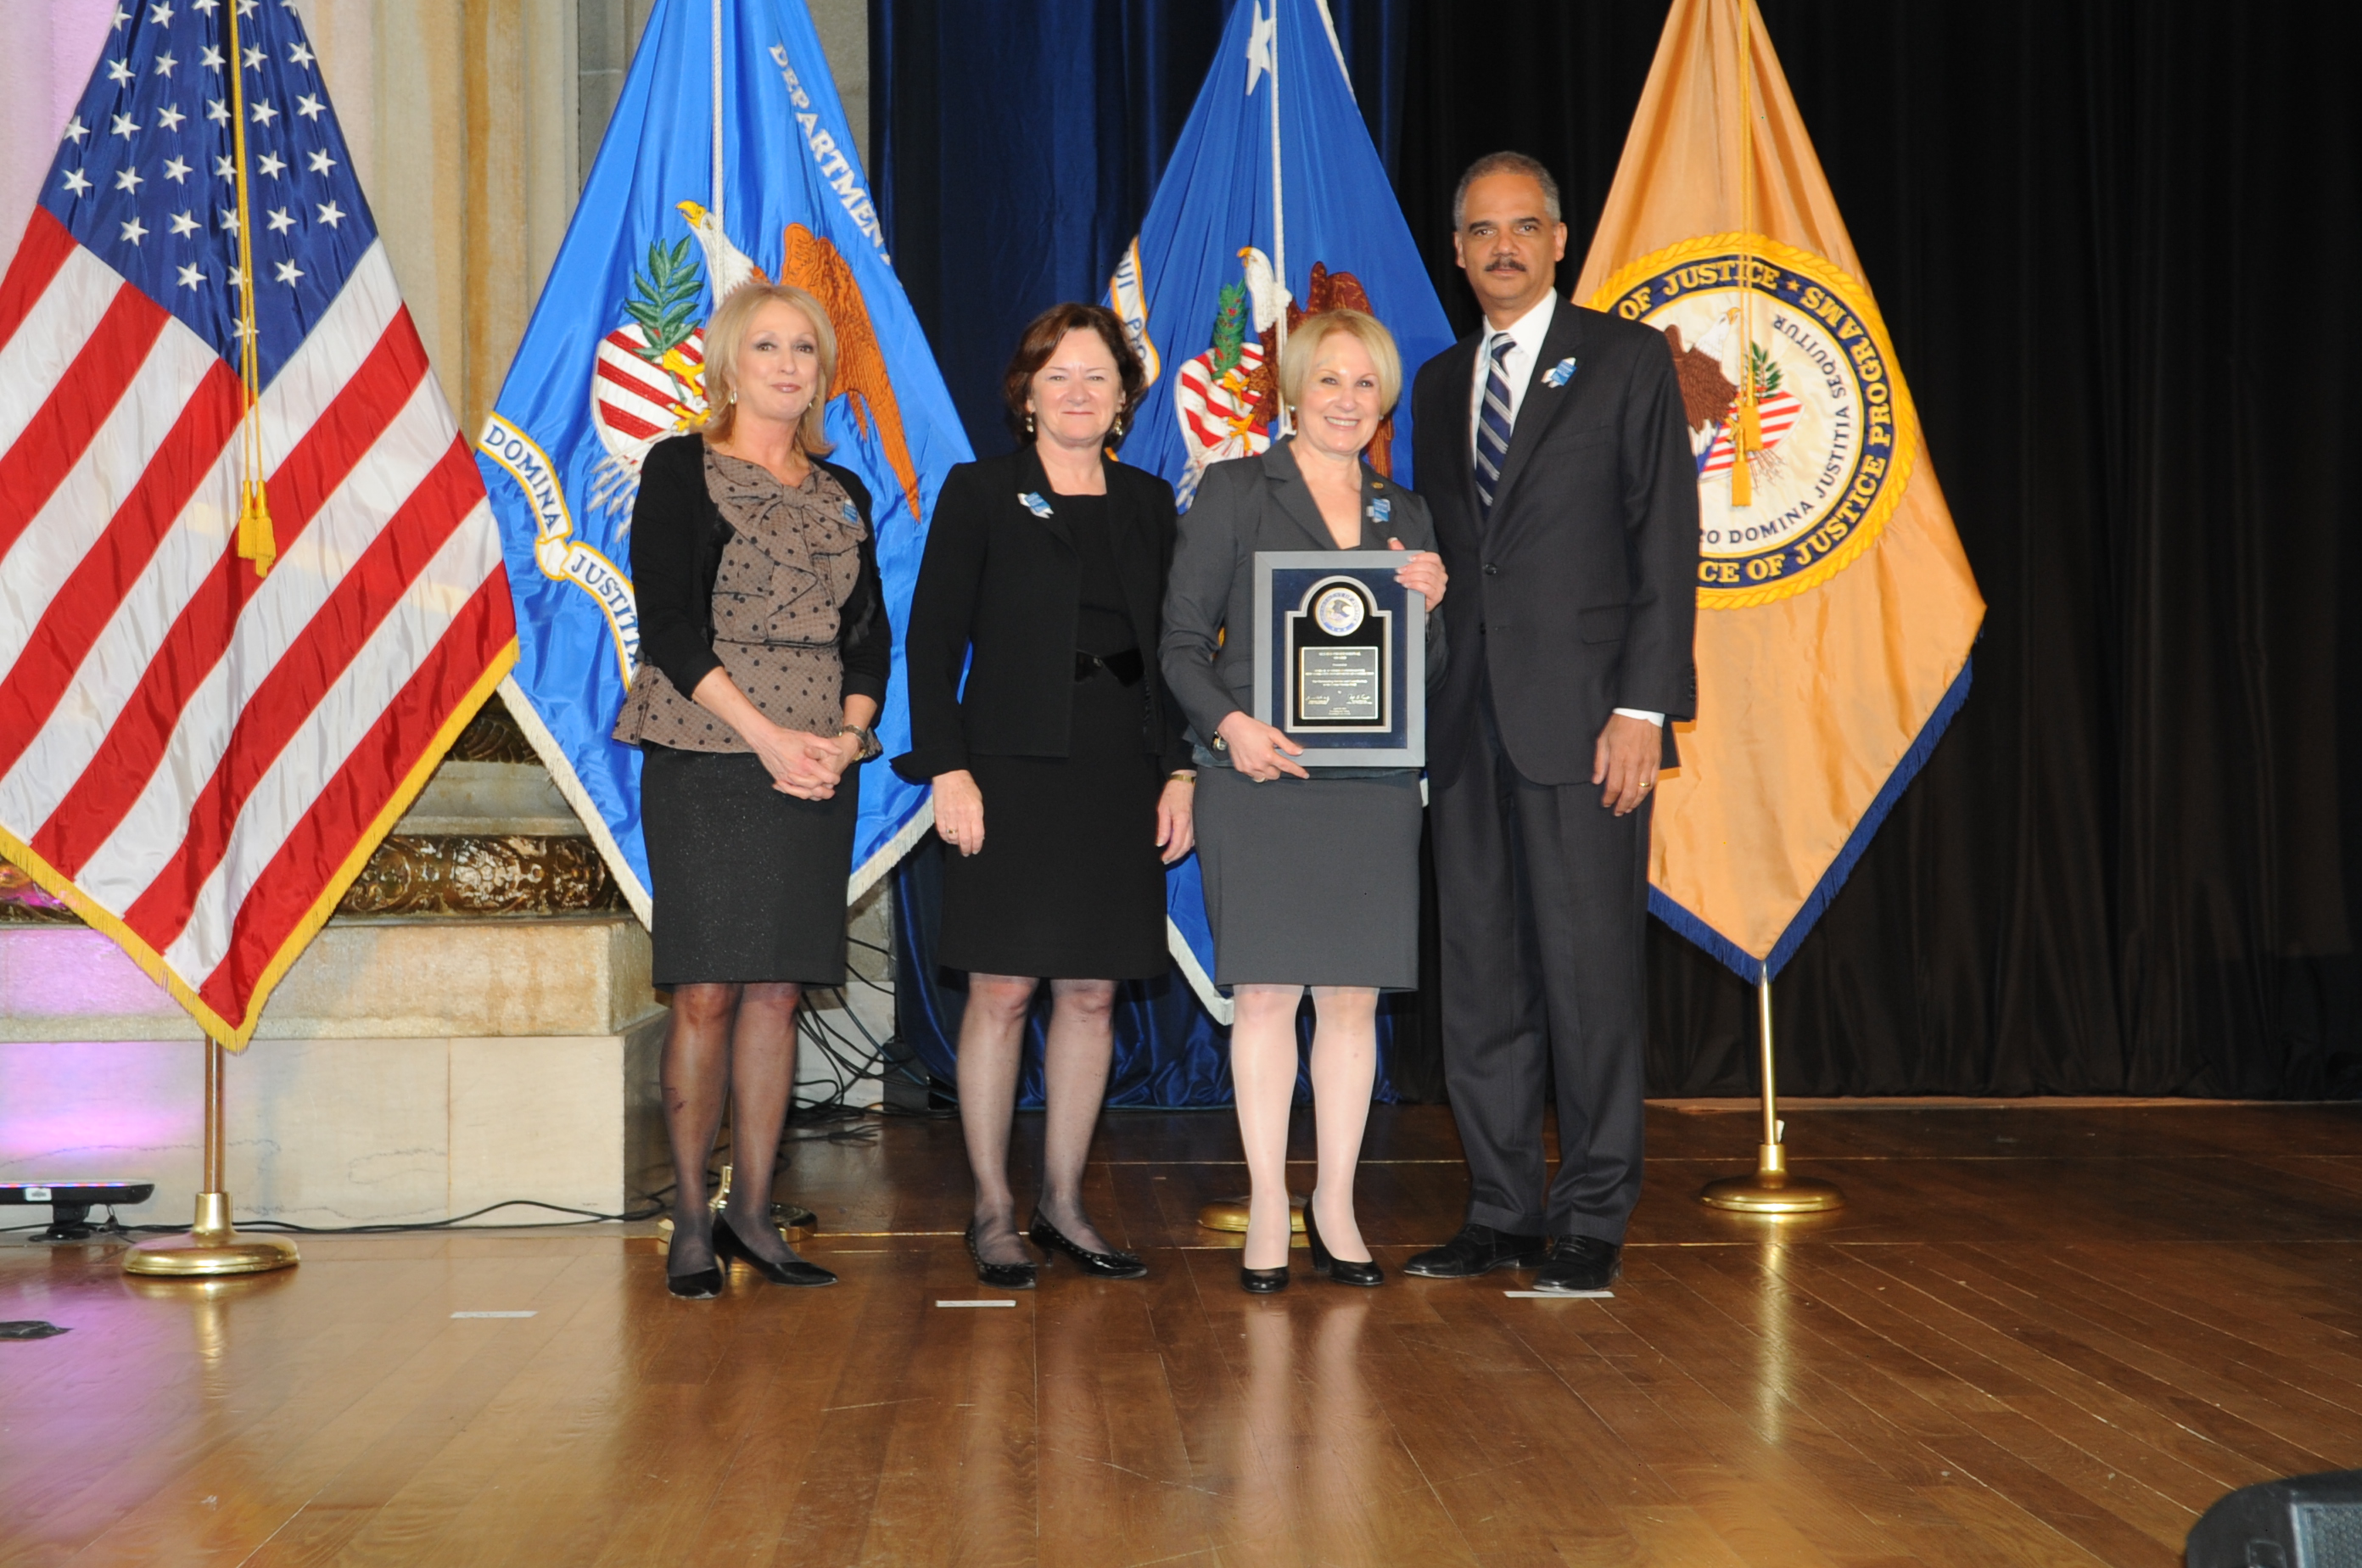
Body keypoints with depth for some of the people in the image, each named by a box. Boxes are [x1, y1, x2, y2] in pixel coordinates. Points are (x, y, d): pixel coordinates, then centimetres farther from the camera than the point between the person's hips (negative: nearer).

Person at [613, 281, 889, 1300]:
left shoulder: (841, 495, 16)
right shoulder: (681, 471, 0)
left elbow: (871, 636, 13)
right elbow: (670, 626, -9)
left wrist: (845, 739, -6)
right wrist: (768, 737, -16)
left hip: (816, 767, 5)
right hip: (705, 758, -5)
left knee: (778, 990, 5)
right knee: (707, 991, -5)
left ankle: (753, 1214, 11)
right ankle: (690, 1223, 2)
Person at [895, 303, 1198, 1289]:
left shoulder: (1148, 503, 13)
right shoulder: (980, 493, 2)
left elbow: (1170, 645, 14)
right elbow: (933, 638, -2)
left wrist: (1178, 770, 5)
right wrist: (947, 767, -11)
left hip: (1119, 771, 4)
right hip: (1013, 767, -4)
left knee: (1092, 993, 6)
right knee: (1003, 989, -3)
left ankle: (1063, 1203, 16)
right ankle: (992, 1210, 6)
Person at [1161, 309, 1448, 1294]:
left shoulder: (1405, 516, 15)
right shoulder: (1235, 491, 4)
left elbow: (1429, 672, 14)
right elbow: (1182, 638, 0)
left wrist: (1429, 606, -6)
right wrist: (1227, 721, -17)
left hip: (1372, 780, 3)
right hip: (1259, 775, -3)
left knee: (1354, 995, 4)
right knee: (1265, 991, -2)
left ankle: (1336, 1204, 15)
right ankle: (1267, 1210, 7)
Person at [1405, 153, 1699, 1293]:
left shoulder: (1624, 360, 2)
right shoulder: (1439, 383, 17)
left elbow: (1665, 542, -4)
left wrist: (1643, 707, -12)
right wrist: (1419, 715, 8)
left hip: (1580, 715, -5)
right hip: (1464, 724, 5)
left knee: (1588, 968, -4)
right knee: (1480, 975, 6)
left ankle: (1592, 1220, 5)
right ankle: (1501, 1212, 14)